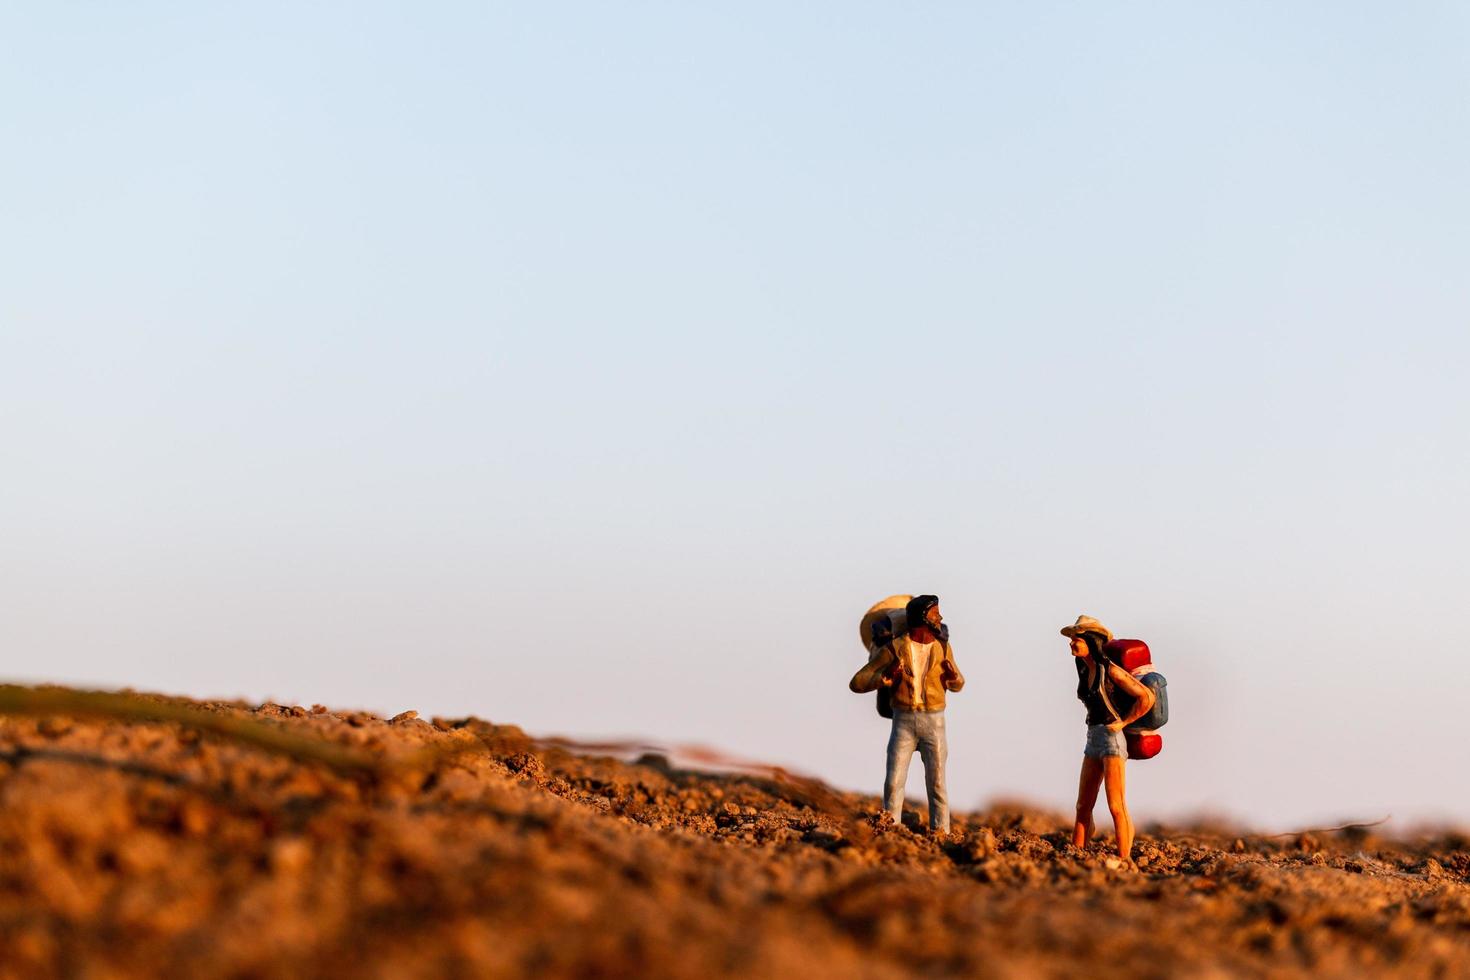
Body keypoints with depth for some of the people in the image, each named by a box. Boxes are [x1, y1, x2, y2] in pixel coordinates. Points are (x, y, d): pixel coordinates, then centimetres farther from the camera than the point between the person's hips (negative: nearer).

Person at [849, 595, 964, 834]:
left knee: (936, 784, -4)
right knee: (894, 782, -9)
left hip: (933, 723, 1)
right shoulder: (894, 648, -5)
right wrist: (884, 679, -24)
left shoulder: (943, 647, 4)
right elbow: (857, 683, -6)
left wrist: (953, 677, -6)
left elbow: (957, 684, 19)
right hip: (903, 722, -1)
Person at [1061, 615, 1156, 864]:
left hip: (1112, 737, -8)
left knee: (1116, 806, -10)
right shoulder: (1085, 671, 11)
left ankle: (1125, 860, -9)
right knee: (1083, 806, 6)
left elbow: (1147, 697, -15)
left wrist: (1123, 722, -11)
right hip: (1093, 738, 9)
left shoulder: (1110, 671, -13)